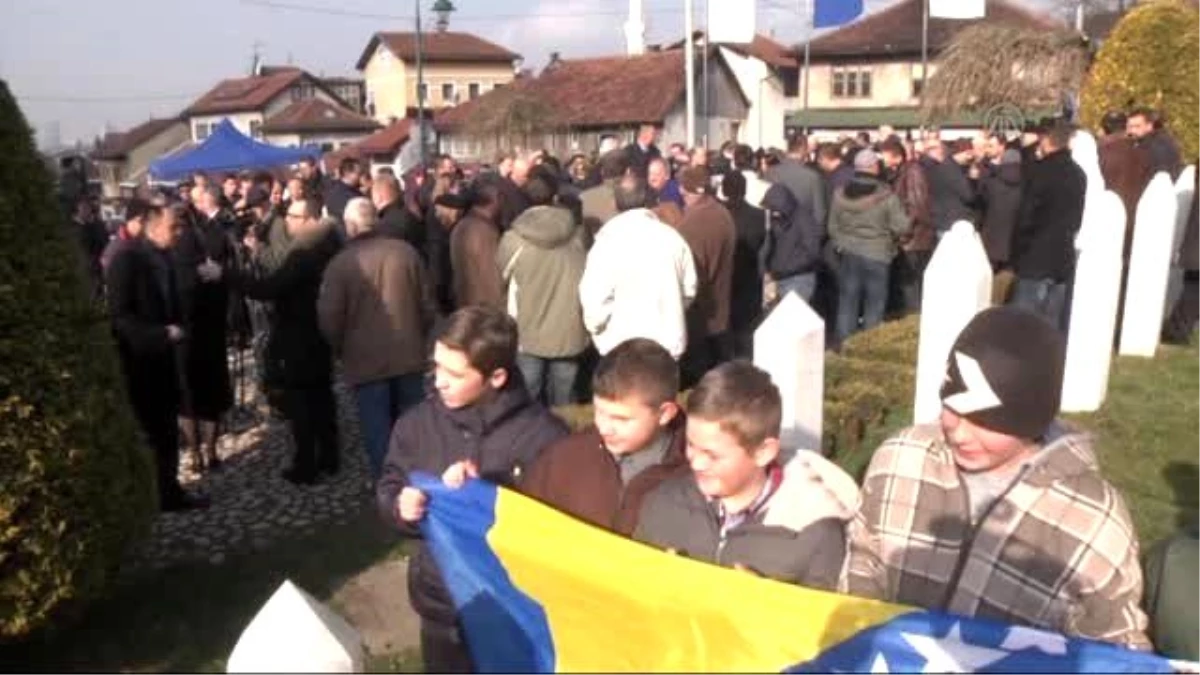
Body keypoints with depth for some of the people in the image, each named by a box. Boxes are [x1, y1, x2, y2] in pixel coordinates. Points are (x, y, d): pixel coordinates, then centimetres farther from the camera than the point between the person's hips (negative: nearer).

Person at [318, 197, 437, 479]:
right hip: (409, 354, 3)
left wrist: (342, 350, 10)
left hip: (366, 360, -3)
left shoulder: (340, 263, -11)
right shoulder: (406, 251, -4)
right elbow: (428, 303, 4)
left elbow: (329, 319, -9)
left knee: (378, 431, 7)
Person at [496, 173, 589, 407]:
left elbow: (501, 279, 5)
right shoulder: (578, 234, -8)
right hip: (569, 335, 2)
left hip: (528, 336, -1)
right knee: (562, 406, 12)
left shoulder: (513, 239, -12)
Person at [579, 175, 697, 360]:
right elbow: (689, 290, 6)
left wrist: (594, 326, 4)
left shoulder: (609, 239, -15)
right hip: (668, 343, 3)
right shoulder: (672, 236, -2)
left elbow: (595, 298, -16)